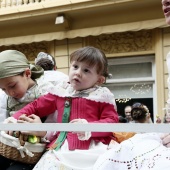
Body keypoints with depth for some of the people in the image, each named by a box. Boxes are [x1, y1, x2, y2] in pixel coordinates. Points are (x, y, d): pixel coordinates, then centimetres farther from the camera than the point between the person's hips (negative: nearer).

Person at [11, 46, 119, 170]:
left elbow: (112, 122, -2)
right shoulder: (61, 92, 14)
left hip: (93, 149, -3)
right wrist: (15, 118, 9)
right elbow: (36, 107, 22)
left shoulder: (102, 96, 4)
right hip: (63, 147, 3)